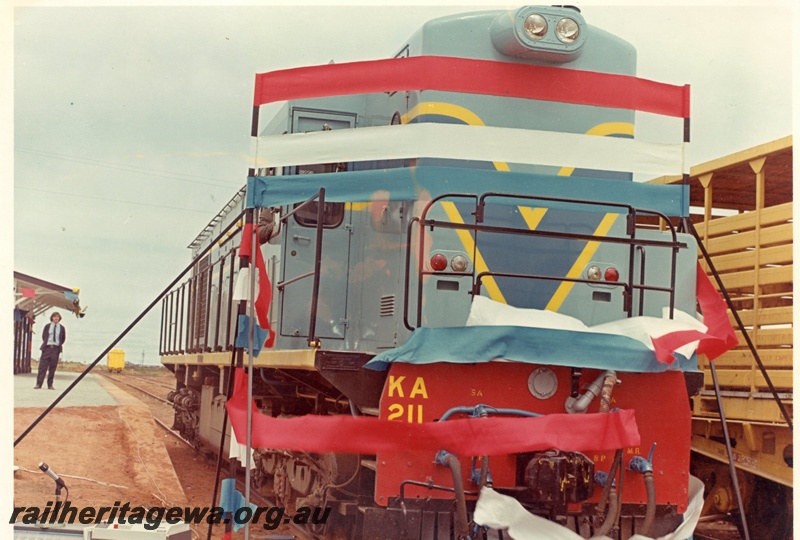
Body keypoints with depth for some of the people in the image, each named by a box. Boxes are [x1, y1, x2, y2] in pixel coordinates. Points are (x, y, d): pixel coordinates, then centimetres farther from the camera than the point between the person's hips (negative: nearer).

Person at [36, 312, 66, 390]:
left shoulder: (62, 328, 9)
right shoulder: (47, 326, 8)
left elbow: (63, 338, 17)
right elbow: (43, 336, 16)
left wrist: (59, 345, 9)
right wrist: (45, 343, 8)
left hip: (56, 348, 1)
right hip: (47, 347, -1)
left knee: (53, 367, 1)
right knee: (43, 366, -6)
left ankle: (50, 384, 8)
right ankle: (38, 384, -5)